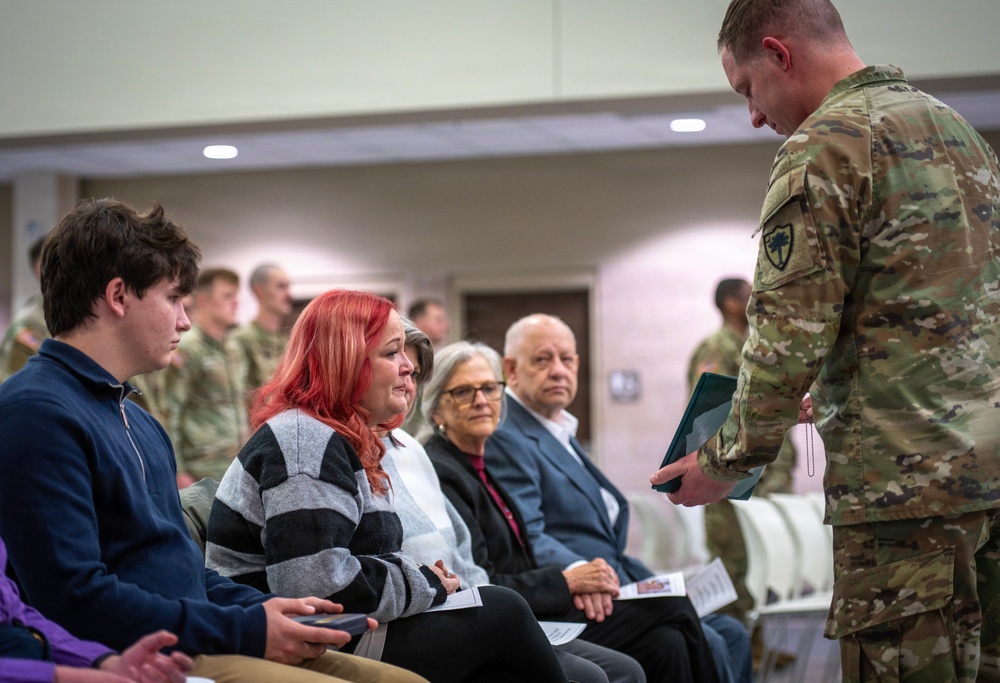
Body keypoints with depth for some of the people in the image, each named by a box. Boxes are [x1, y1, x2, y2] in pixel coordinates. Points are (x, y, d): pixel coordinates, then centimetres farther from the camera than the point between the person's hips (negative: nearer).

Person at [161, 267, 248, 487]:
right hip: (204, 470, -7)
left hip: (237, 468, 7)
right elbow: (170, 413, -12)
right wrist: (179, 472, -15)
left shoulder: (233, 349, 14)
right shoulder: (185, 349, -9)